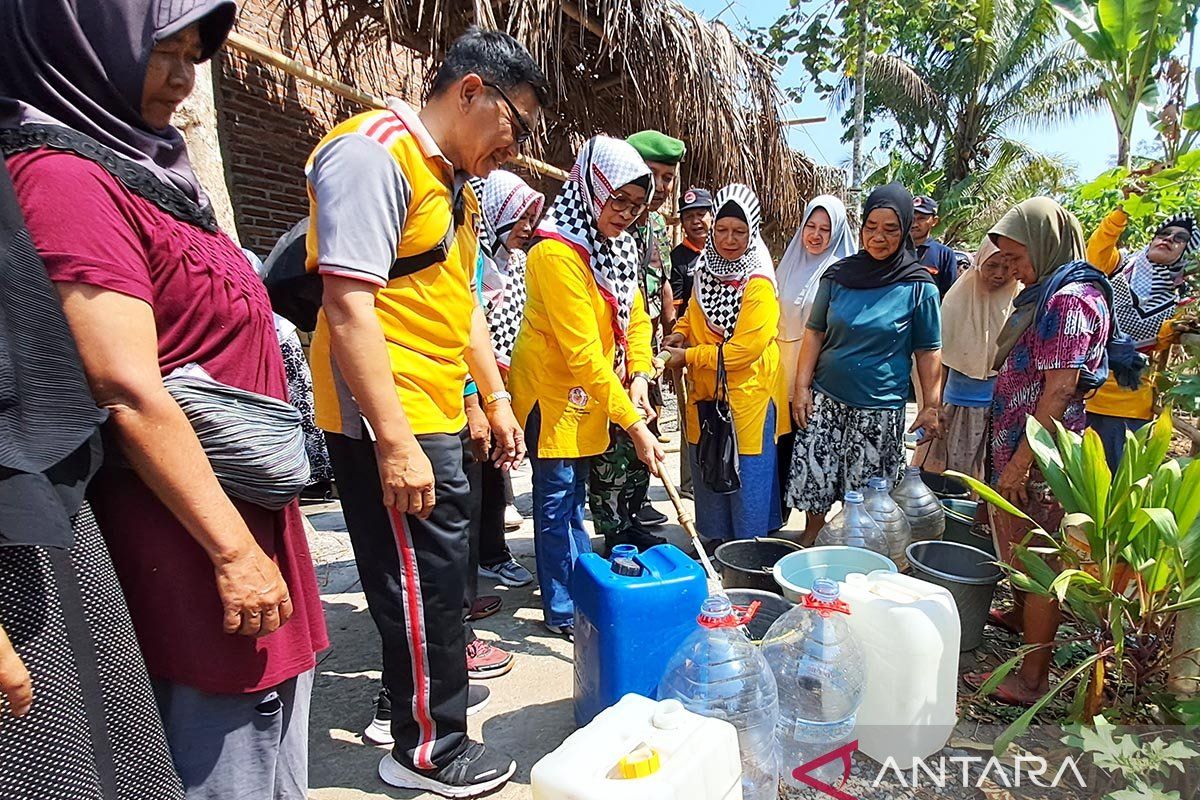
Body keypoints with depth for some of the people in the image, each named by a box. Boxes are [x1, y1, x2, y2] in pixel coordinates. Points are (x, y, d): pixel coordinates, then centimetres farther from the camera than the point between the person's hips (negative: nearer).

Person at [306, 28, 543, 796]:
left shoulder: (455, 183, 17)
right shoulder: (374, 154, -14)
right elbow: (348, 306, -22)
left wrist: (498, 399, 20)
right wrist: (394, 442, -24)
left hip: (436, 415, 10)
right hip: (390, 422, -10)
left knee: (440, 568, 22)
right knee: (424, 580, 2)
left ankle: (417, 684, 43)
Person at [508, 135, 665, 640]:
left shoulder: (616, 246, 4)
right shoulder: (557, 253, -25)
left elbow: (635, 317, 6)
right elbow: (583, 353, -29)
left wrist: (638, 380, -10)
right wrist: (633, 423, -28)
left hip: (587, 392, 9)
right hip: (551, 389, -9)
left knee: (574, 493, 20)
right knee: (557, 497, 1)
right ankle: (562, 611, 15)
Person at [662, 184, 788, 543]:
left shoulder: (759, 284, -16)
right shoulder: (707, 270, 5)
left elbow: (745, 349, -20)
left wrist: (688, 357, -15)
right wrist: (681, 332, -1)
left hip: (746, 395, -7)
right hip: (704, 393, 7)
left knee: (747, 477, 5)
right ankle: (714, 542, 34)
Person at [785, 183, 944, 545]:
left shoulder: (919, 287, -4)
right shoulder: (839, 275, 1)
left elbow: (928, 352, -1)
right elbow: (815, 333, 5)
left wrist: (931, 408, -6)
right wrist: (802, 386, -1)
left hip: (880, 409, -2)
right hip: (825, 399, 2)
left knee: (865, 495, 9)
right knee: (812, 480, 7)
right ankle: (809, 543, 27)